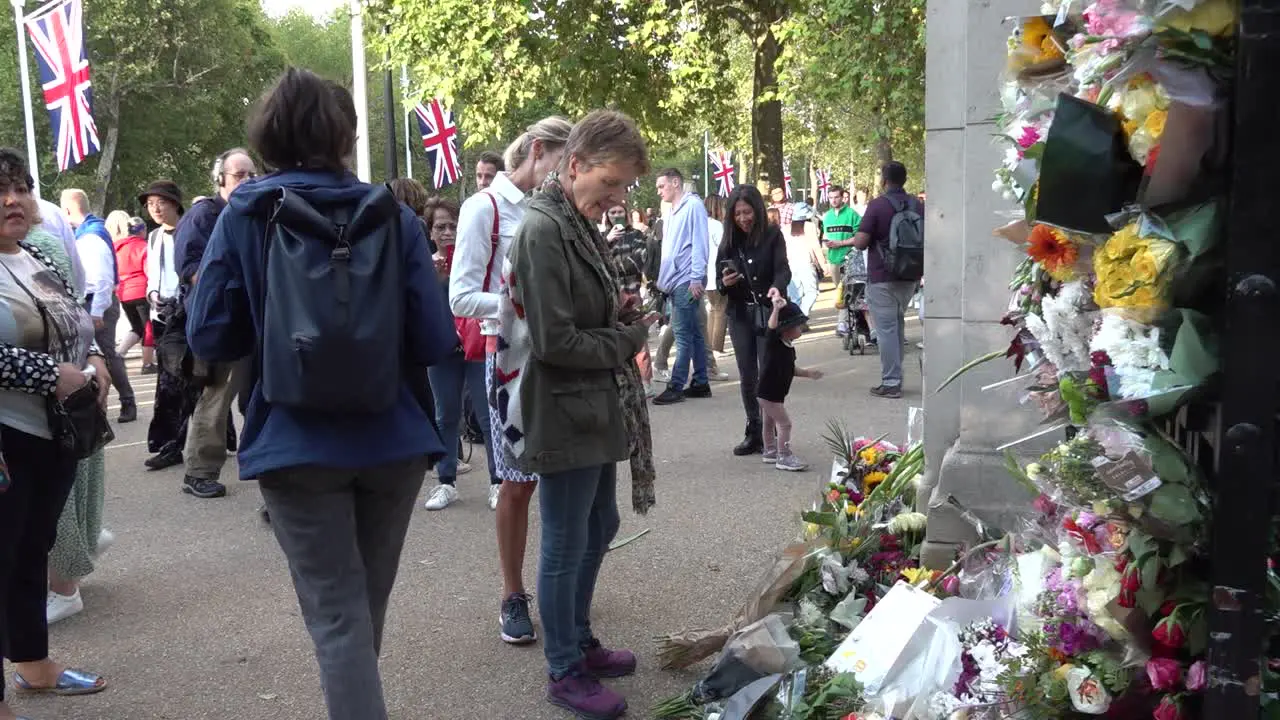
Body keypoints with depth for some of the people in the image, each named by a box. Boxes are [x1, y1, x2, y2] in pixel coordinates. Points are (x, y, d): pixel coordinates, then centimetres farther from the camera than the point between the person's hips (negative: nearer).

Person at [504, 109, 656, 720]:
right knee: (566, 545, 4)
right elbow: (554, 341, -23)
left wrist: (618, 314, 2)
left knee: (599, 528, 20)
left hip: (597, 411, 10)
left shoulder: (578, 224, 10)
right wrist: (629, 338, -11)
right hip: (564, 415, -10)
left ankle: (580, 641, 38)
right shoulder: (543, 230, -19)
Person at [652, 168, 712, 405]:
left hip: (687, 281, -9)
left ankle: (676, 386, -7)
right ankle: (700, 383, 15)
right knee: (693, 333, 11)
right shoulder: (672, 213, 20)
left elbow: (700, 244, -13)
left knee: (683, 333, -8)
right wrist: (663, 280, 15)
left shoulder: (693, 206, -7)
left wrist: (696, 278, -17)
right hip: (675, 282, 9)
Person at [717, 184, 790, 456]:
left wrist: (777, 287, -37)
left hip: (768, 314, -3)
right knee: (747, 378, 7)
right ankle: (754, 434, 16)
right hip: (740, 316, 4)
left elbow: (783, 268, -15)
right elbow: (719, 281, 9)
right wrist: (724, 283, -14)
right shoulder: (729, 241, 6)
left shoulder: (773, 235, -3)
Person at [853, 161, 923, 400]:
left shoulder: (877, 205, -12)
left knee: (886, 329, -2)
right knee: (898, 326, 18)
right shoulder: (918, 206, 7)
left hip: (882, 278, -6)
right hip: (909, 277, 6)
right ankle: (895, 378, 23)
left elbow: (860, 243, -16)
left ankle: (891, 383, -1)